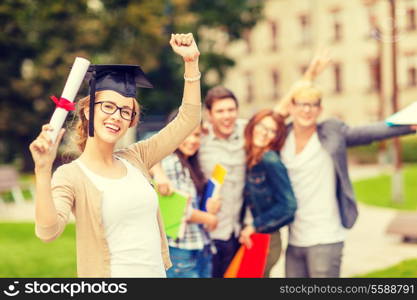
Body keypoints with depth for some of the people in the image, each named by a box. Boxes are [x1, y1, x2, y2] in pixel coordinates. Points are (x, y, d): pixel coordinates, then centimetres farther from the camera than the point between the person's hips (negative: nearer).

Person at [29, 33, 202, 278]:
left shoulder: (135, 159, 3)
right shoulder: (70, 175, -11)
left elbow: (187, 120, 5)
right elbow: (48, 231, -26)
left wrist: (191, 61, -2)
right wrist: (43, 171, -37)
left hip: (157, 271, 5)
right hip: (110, 274, -5)